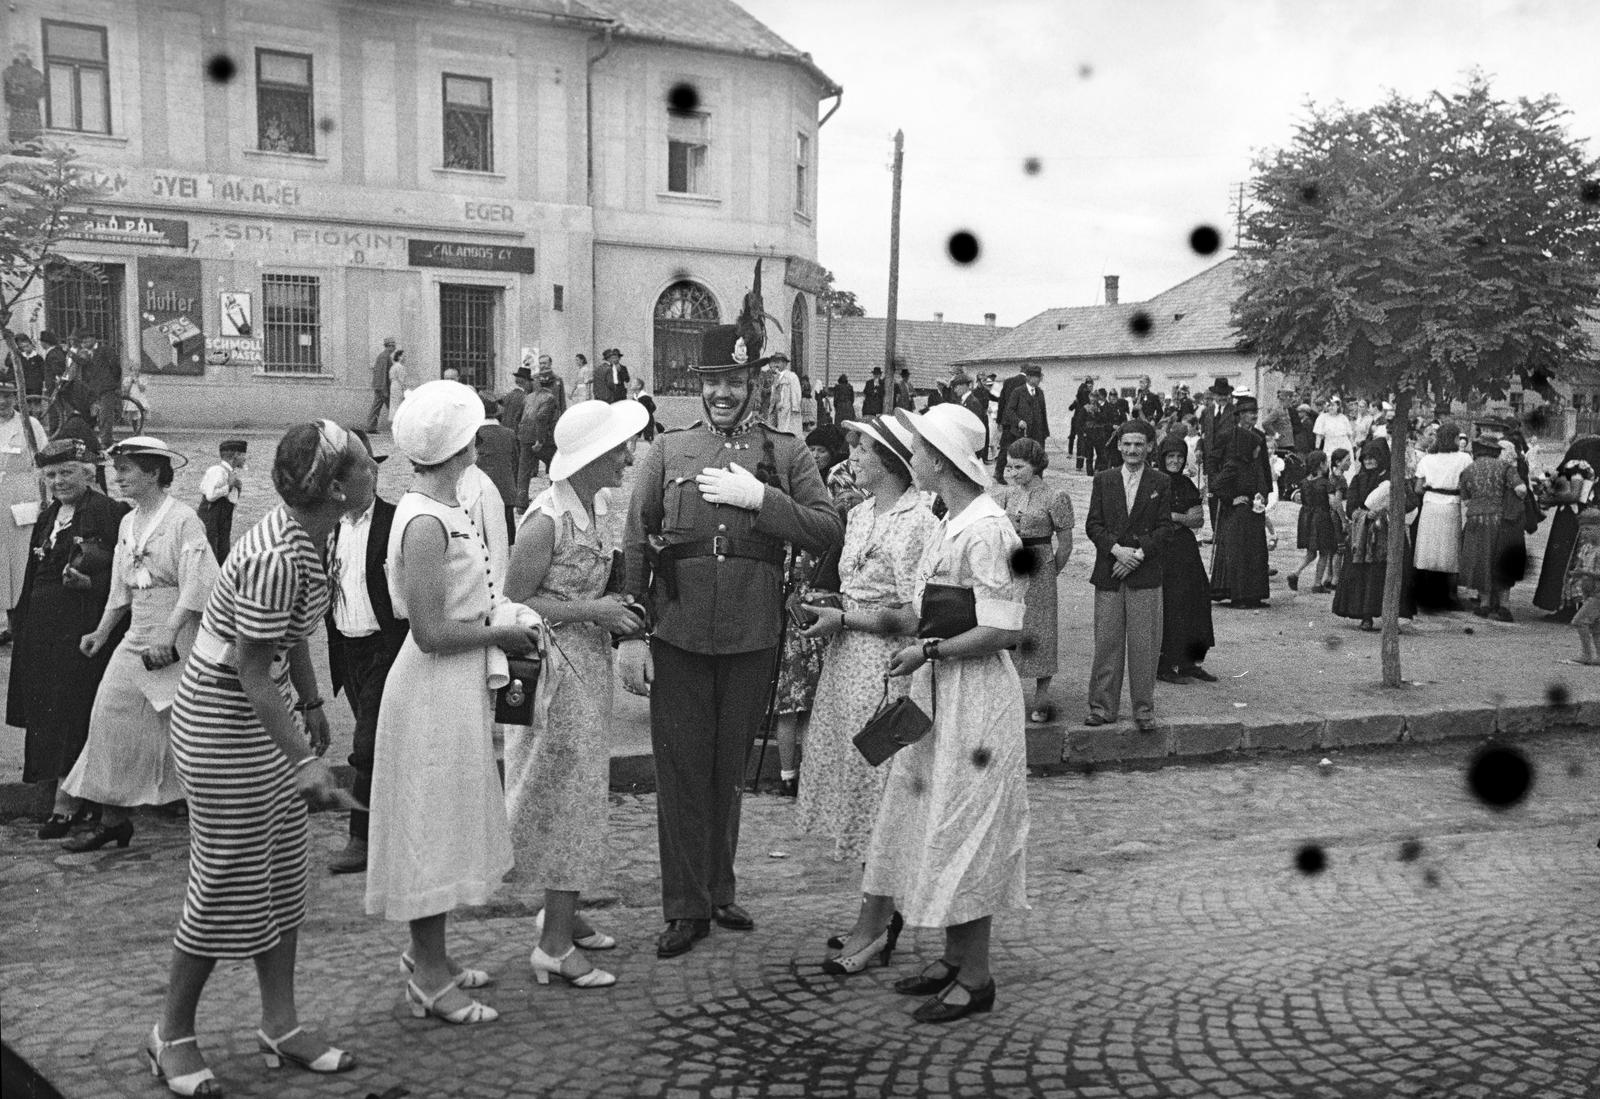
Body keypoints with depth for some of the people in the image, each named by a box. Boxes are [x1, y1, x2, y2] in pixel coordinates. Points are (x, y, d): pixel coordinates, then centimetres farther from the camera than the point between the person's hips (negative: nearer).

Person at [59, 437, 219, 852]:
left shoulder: (183, 519, -12)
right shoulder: (128, 523, 12)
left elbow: (198, 586, -18)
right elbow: (121, 589, 20)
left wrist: (169, 636, -23)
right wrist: (101, 633, 14)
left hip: (178, 641, -7)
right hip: (136, 639, 7)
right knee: (109, 716, 1)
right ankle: (112, 819, 12)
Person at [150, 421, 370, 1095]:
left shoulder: (306, 537, -1)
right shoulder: (276, 559, -29)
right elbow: (252, 674, -26)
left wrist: (312, 704, 22)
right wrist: (304, 760, -26)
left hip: (267, 714, 9)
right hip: (222, 723, -9)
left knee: (283, 875, 13)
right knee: (229, 883, 2)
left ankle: (280, 1026, 24)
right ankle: (172, 1033, 22)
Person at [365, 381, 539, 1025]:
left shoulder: (441, 512, 9)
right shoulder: (427, 524, -21)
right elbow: (432, 633, -23)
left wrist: (497, 632, 5)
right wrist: (500, 632, -12)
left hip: (456, 688, 10)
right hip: (435, 690, -10)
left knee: (443, 824, 18)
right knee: (431, 825, 0)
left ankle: (428, 958, 31)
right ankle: (429, 979, 12)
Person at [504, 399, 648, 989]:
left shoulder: (598, 505, 7)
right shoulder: (546, 520, -20)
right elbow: (513, 605, -17)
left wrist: (615, 613, 4)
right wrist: (591, 611, -20)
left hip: (590, 664, 8)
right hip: (555, 667, -8)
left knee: (581, 791, 15)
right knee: (565, 793, -3)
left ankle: (563, 912, 30)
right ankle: (555, 946, 8)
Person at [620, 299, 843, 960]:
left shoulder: (785, 454, 5)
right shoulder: (667, 452, 5)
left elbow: (829, 533, -5)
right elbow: (634, 547, 3)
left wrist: (759, 497, -15)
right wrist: (630, 635, -3)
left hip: (752, 639, 1)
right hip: (677, 635, 0)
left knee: (729, 772, 14)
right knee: (681, 774, 5)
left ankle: (719, 892, 31)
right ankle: (686, 907, 17)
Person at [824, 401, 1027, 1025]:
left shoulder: (986, 530, -18)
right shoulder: (947, 526, 11)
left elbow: (1003, 630, -22)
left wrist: (929, 651, -18)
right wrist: (848, 615, 11)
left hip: (975, 697, -9)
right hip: (935, 694, 9)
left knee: (964, 834, -1)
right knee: (935, 827, 14)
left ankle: (975, 978, 12)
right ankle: (954, 958, 26)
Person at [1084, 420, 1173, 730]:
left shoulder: (1161, 483, 6)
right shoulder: (1103, 480, 9)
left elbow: (1164, 528, 1)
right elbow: (1092, 524, 3)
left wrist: (1138, 554, -11)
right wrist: (1117, 549, -12)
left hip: (1145, 576, -1)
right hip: (1108, 576, 1)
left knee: (1144, 644, 0)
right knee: (1106, 643, 3)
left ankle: (1144, 708, 10)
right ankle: (1102, 707, 11)